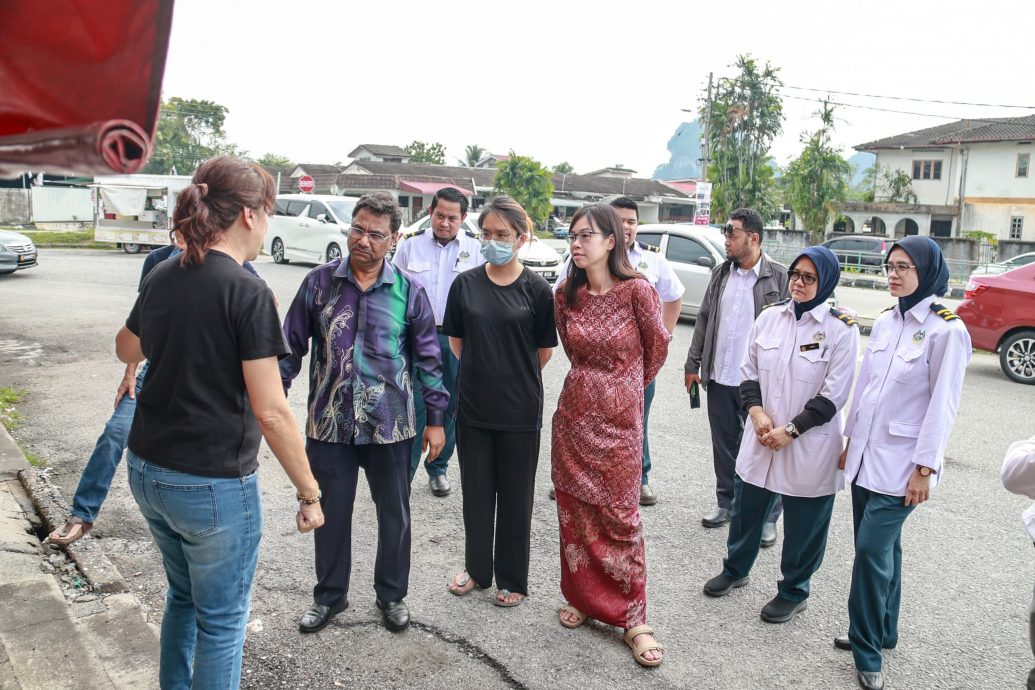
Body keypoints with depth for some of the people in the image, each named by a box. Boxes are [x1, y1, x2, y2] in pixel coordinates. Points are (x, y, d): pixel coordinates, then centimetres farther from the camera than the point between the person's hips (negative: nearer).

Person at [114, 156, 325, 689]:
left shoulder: (162, 276, 2)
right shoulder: (247, 292, -19)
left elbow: (127, 350, 22)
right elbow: (270, 411, -21)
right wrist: (308, 492, -13)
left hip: (147, 470, 8)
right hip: (213, 485, -7)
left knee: (183, 597, 27)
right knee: (221, 620, 12)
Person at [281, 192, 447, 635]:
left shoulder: (409, 291, -3)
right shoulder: (319, 282, -1)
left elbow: (428, 357, 3)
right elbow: (292, 346, 5)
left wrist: (436, 419, 2)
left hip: (389, 425, 0)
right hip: (329, 423, 1)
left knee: (395, 514, 12)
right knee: (331, 512, 14)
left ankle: (392, 594, 33)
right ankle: (329, 595, 35)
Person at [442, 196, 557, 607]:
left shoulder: (536, 289, -7)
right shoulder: (465, 284, -1)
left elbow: (545, 350, 1)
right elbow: (456, 341, 9)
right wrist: (484, 372, 9)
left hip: (520, 410, -2)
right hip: (473, 405, 2)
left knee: (515, 496, 10)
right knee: (476, 491, 15)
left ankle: (513, 580, 27)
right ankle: (477, 568, 34)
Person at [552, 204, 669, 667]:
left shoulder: (637, 290, -13)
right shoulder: (567, 295, 1)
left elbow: (657, 348, 1)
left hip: (619, 419, -4)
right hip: (574, 413, 4)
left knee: (620, 517, 3)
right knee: (574, 512, 13)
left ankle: (633, 618, 17)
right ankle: (581, 598, 32)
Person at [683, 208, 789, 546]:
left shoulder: (779, 277, -8)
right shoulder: (721, 273, 9)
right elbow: (704, 320, 12)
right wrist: (693, 365, 10)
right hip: (719, 378, 5)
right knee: (724, 445, 15)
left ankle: (768, 516, 18)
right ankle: (727, 502, 30)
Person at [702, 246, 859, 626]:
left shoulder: (841, 330, -11)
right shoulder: (770, 316, 2)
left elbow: (832, 395, -12)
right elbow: (749, 371, 7)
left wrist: (791, 431, -14)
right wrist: (757, 412, -8)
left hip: (810, 447, -4)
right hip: (761, 438, 4)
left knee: (803, 525, 10)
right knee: (746, 508, 18)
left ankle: (793, 592, 32)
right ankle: (735, 569, 42)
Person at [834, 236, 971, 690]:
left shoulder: (946, 330, -12)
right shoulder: (884, 323, 7)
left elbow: (942, 405, -13)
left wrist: (924, 468, -14)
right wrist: (850, 440, 16)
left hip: (901, 462, -6)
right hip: (867, 454, 6)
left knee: (872, 550, -7)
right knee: (880, 547, 15)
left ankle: (867, 650, 8)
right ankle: (882, 631, 31)